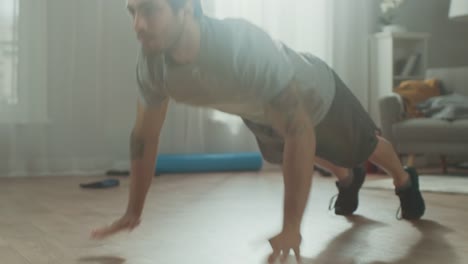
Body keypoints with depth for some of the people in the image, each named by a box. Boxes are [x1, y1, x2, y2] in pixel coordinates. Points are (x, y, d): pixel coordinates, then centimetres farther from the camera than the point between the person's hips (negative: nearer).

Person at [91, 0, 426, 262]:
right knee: (290, 155, 33)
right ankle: (348, 179, 64)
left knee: (364, 146, 22)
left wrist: (291, 227, -50)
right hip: (262, 112, 5)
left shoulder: (244, 44, -49)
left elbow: (299, 132, -48)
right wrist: (132, 213, -14)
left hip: (316, 92, -5)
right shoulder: (152, 64, -31)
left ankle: (406, 181, 55)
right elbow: (145, 136, -16)